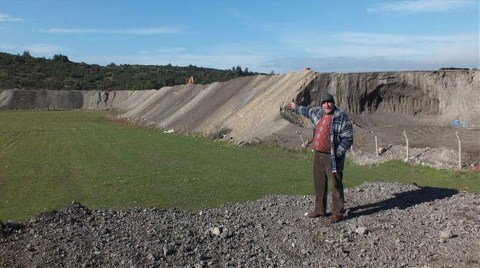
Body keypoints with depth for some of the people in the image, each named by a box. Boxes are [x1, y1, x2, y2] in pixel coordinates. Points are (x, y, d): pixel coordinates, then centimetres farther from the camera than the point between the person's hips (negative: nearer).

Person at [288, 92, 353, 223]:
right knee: (319, 184, 13)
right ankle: (320, 209, 26)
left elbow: (348, 139, -15)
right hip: (318, 155, 7)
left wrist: (336, 154, -19)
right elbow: (308, 111, 32)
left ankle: (338, 213, 9)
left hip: (333, 158, -7)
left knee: (336, 185, -2)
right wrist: (297, 108, 46)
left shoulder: (342, 117, -13)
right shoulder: (318, 112, 8)